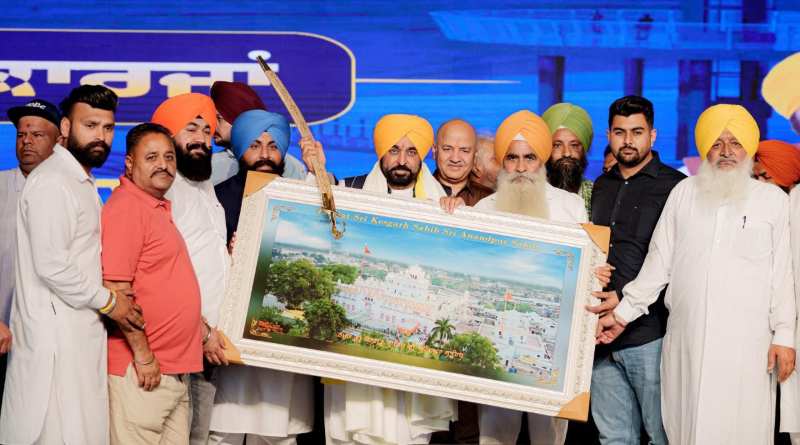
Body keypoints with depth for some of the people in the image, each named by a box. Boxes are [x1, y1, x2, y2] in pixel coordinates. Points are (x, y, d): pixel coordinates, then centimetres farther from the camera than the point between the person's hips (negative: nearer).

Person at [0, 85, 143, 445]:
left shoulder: (80, 181, 18)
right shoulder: (52, 181, -13)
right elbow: (51, 265, -20)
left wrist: (113, 298, 10)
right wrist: (108, 302, -11)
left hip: (80, 331, 9)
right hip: (57, 335, -9)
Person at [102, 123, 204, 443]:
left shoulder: (159, 209, 15)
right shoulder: (125, 207, -12)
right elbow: (115, 289, -19)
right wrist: (143, 356, -18)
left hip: (175, 369, 9)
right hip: (142, 369, -9)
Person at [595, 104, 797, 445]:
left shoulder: (772, 199, 6)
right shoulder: (683, 193, 10)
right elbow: (658, 262, 13)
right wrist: (622, 314, 10)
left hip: (746, 341, -2)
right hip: (686, 339, 2)